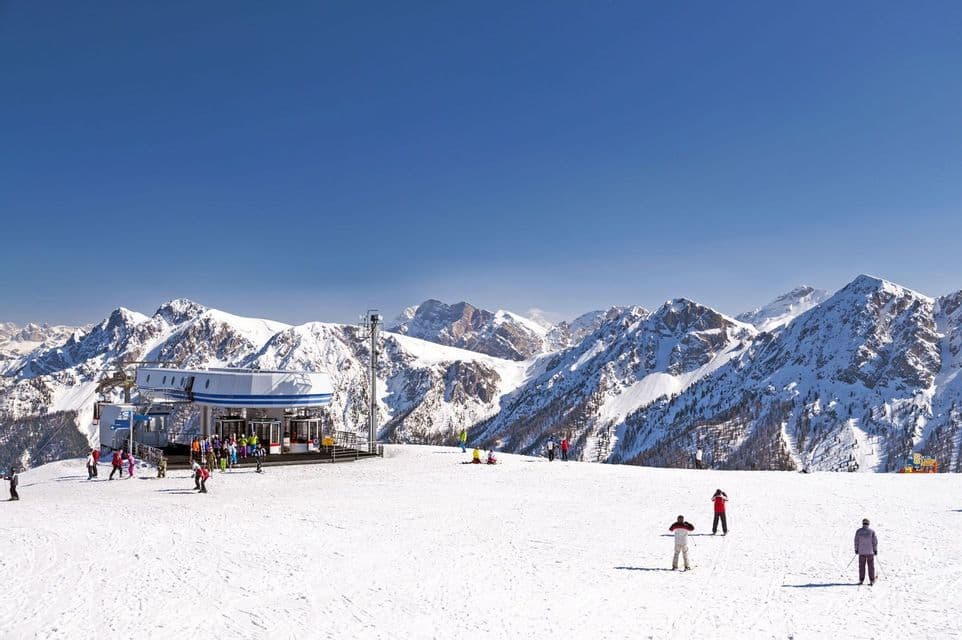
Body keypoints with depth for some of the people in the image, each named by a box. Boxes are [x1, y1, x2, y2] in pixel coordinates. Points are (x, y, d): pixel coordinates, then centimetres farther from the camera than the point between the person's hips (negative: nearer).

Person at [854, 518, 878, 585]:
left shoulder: (858, 531, -4)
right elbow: (875, 541, -4)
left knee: (861, 566, 8)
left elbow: (856, 541, 0)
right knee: (871, 566, 6)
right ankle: (872, 580, 6)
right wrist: (875, 550, 6)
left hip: (861, 552, 0)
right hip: (870, 552, 0)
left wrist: (856, 549, 11)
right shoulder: (872, 531, -6)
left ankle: (861, 580, 9)